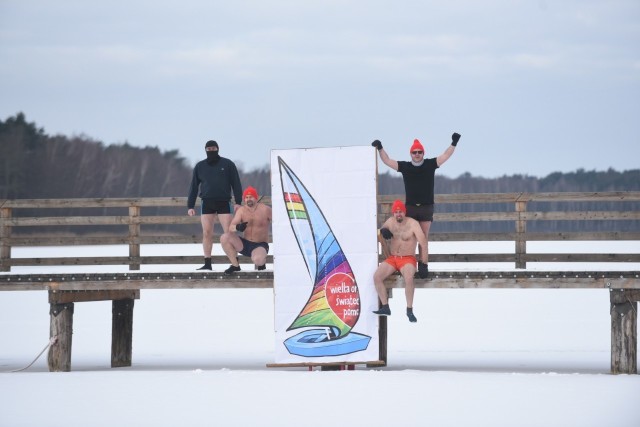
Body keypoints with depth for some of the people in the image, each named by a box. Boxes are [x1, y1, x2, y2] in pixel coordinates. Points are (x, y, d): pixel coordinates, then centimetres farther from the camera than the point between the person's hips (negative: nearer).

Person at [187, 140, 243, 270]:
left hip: (223, 203, -3)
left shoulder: (227, 164, 5)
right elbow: (193, 187, 14)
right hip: (207, 204, 3)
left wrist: (238, 202, -6)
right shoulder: (200, 166, 12)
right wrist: (190, 206, 8)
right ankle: (207, 263, 2)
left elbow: (236, 184, 4)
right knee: (207, 234, -2)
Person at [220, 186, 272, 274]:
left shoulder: (265, 210, -9)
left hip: (260, 246, -4)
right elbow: (231, 227, -12)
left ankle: (261, 263, 3)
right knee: (224, 238, -21)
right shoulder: (241, 210, -1)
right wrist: (237, 227, -36)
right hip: (245, 245, 4)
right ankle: (235, 265, -5)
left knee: (257, 259, -40)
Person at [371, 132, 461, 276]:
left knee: (424, 238, 2)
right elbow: (387, 160, 7)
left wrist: (454, 143, -8)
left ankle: (424, 265, 2)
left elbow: (446, 156, 2)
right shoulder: (405, 166, 5)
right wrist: (380, 148, -1)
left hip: (426, 208, -1)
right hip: (410, 207, 1)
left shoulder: (430, 164, 4)